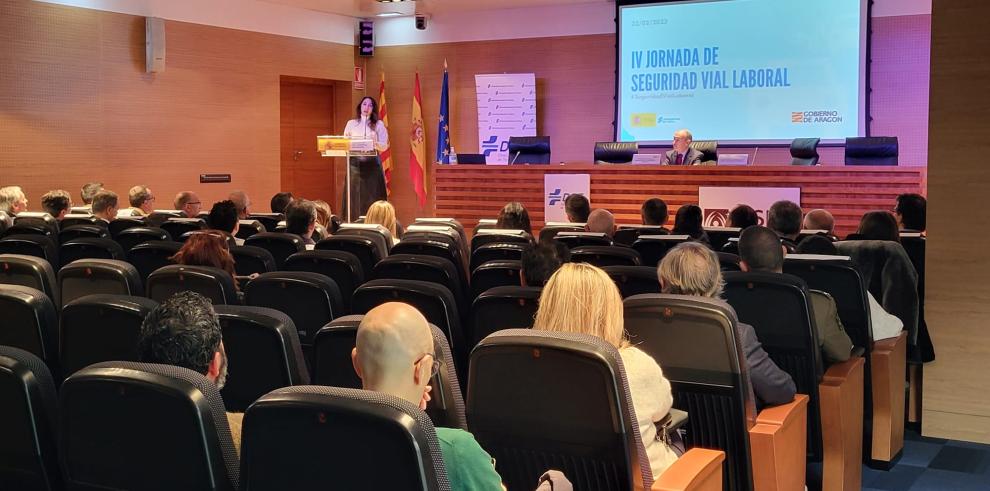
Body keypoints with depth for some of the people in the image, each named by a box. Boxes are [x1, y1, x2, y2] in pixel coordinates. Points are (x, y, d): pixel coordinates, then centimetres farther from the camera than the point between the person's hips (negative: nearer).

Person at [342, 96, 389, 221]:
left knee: (372, 198, -3)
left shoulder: (379, 124, 7)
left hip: (372, 164, -1)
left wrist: (375, 143, -20)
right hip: (355, 163, 1)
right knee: (354, 197, 0)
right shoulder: (351, 124, 11)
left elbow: (384, 146, -1)